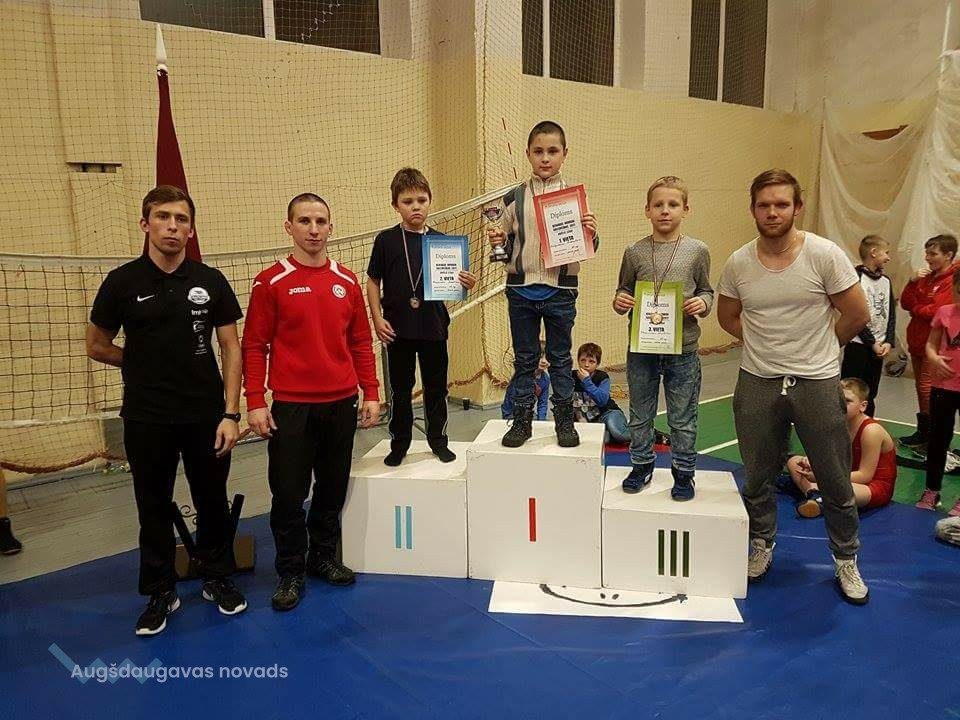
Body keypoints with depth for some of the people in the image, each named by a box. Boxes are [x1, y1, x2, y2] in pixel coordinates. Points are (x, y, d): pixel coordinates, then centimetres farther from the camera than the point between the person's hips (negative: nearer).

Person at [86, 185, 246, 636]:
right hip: (147, 418, 0)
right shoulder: (122, 282, -3)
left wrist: (231, 413, -8)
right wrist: (148, 363, 7)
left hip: (206, 416, 1)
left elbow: (230, 348, -2)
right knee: (154, 509, 11)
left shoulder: (210, 281, -1)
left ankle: (217, 577, 32)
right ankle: (160, 592, 28)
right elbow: (97, 347, 6)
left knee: (212, 502, 12)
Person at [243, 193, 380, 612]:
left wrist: (371, 394, 7)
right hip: (291, 407, -3)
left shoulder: (347, 282, 7)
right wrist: (255, 403, -9)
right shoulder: (271, 283, -4)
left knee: (333, 490, 13)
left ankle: (324, 558, 32)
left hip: (341, 405, 4)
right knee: (288, 495, 3)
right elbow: (254, 346, -4)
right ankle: (290, 573, 20)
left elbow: (361, 343, 11)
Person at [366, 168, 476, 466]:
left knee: (436, 387, 11)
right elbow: (372, 282, 3)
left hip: (434, 327, 1)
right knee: (400, 389, 10)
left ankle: (438, 439, 28)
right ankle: (399, 444, 24)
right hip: (398, 329, -1)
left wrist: (466, 284, -17)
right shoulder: (386, 240, -1)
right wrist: (377, 318, -6)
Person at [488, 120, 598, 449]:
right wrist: (497, 242, -10)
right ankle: (522, 420, 23)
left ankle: (565, 421, 23)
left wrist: (590, 233, -18)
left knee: (560, 357, 10)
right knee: (524, 358, 11)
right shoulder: (515, 197, 3)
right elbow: (507, 246, 11)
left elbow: (587, 249, 2)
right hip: (521, 288, 1)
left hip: (560, 289, -1)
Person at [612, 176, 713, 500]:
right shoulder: (634, 252, 0)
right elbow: (623, 292, 11)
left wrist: (702, 303, -12)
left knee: (682, 417, 10)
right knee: (640, 414, 14)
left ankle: (683, 472, 27)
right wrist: (619, 302, -10)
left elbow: (707, 291, 9)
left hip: (683, 349, -1)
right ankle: (642, 465, 32)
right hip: (641, 348, 1)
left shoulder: (697, 251, -1)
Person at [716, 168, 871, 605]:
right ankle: (762, 548, 36)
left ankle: (846, 561, 28)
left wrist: (818, 348, 7)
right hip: (757, 383, 2)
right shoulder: (738, 263, -2)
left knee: (835, 480, 8)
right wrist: (769, 343, 6)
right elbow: (728, 317, 12)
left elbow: (857, 315, -3)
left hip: (816, 382, -2)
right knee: (757, 476, 14)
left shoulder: (824, 255, -11)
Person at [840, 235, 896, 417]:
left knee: (870, 395, 13)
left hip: (880, 348, 7)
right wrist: (872, 343, -11)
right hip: (858, 345, -6)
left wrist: (889, 342, -2)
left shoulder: (886, 281, 12)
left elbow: (891, 315, 11)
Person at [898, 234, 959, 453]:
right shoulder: (927, 277, 12)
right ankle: (923, 432, 25)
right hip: (917, 340, 8)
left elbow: (937, 312, -20)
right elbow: (905, 303, 6)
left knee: (928, 388, -8)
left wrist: (915, 309, -2)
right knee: (921, 387, 14)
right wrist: (913, 281, -8)